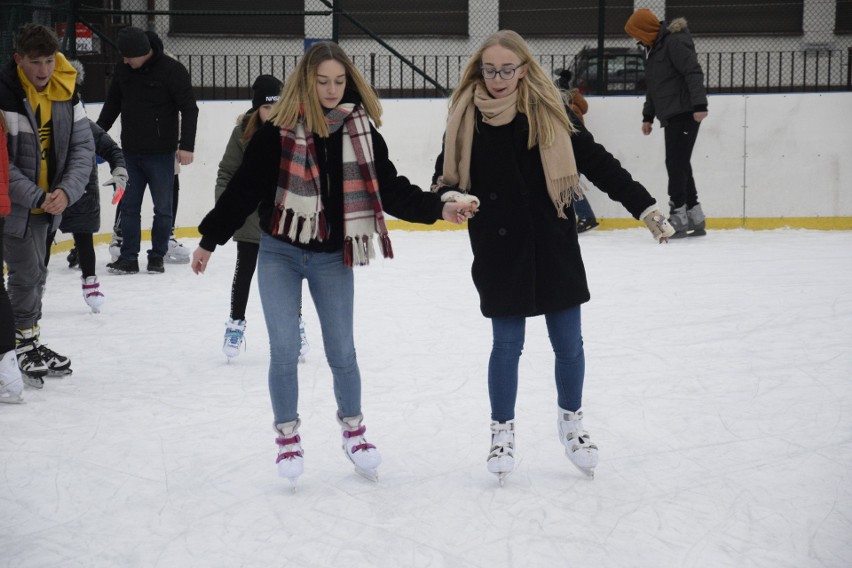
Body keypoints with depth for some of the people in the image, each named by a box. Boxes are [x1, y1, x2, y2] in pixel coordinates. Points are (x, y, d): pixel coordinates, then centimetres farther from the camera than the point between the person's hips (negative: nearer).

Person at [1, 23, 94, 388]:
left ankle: (32, 344, 30)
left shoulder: (66, 93, -3)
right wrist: (37, 197, -21)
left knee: (35, 274, 17)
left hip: (46, 204, 6)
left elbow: (83, 147, -2)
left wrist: (65, 191, -16)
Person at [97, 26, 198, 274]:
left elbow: (189, 109, -12)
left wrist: (186, 145, -18)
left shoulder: (172, 70, -13)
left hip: (160, 154, -5)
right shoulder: (122, 69, 3)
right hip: (130, 152, 5)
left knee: (162, 208, 4)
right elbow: (112, 105, 17)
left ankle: (157, 257, 14)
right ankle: (128, 258, 11)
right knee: (129, 206, 6)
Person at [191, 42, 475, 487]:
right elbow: (243, 188, -5)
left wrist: (438, 208, -15)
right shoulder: (278, 129, -10)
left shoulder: (361, 130, -3)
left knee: (341, 351, 8)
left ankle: (353, 431, 28)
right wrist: (210, 239, -2)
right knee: (284, 351, -1)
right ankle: (287, 437, 18)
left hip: (332, 258, 2)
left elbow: (391, 189, -3)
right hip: (279, 253, -1)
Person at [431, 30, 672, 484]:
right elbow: (448, 176, 7)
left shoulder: (549, 111, -5)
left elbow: (597, 163, -4)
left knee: (568, 344, 9)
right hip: (498, 253, 0)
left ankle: (571, 422, 31)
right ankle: (502, 430, 26)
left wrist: (644, 207, -9)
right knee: (507, 345, 7)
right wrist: (447, 194, -16)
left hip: (553, 247, 0)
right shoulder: (466, 116, -2)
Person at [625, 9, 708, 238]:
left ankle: (678, 218, -8)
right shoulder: (653, 48, 18)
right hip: (671, 116, 10)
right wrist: (648, 116, 26)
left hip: (685, 113, -10)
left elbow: (694, 72, -20)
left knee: (676, 163, -10)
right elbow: (653, 87, 26)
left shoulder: (675, 42, -12)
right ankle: (695, 221, 13)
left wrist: (699, 105, -28)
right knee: (680, 165, 9)